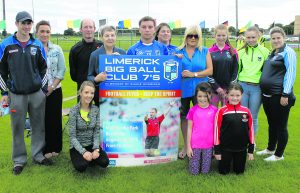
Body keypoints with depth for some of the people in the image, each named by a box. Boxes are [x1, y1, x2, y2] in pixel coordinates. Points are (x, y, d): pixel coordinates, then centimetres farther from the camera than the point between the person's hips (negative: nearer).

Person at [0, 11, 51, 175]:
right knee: (18, 128, 6)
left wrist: (44, 90, 7)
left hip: (37, 94, 2)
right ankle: (19, 160, 21)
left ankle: (38, 155, 25)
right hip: (16, 95, -2)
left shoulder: (37, 45, 3)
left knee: (38, 126, 9)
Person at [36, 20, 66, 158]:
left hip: (55, 90, 2)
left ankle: (56, 147, 22)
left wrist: (52, 87, -8)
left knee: (56, 119, 7)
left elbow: (62, 70, 1)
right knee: (42, 120, 5)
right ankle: (44, 149, 18)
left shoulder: (57, 49, 3)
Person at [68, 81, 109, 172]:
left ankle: (89, 159, 10)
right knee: (81, 166, -29)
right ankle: (81, 159, 7)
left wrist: (96, 149, -17)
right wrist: (83, 152, -25)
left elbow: (97, 132, -2)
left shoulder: (96, 110, -3)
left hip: (92, 145, 3)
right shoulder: (74, 111, -14)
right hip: (77, 146, -3)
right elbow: (72, 136, -14)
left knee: (105, 162, -22)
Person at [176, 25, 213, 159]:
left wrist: (194, 74, -14)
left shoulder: (205, 51, 4)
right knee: (184, 117, 11)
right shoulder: (178, 51, 6)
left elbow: (210, 70, -2)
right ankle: (186, 146, 28)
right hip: (183, 89, 2)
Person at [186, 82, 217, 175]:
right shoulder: (193, 110, -6)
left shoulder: (214, 110, -2)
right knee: (194, 171, 6)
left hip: (209, 145, 1)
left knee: (205, 171, 8)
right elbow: (189, 129, -2)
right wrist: (188, 146, -2)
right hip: (195, 144, -1)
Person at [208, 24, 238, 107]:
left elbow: (235, 70, 4)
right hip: (213, 88, -1)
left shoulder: (232, 52, 5)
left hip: (228, 88, 1)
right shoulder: (210, 51, 1)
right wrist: (216, 87, -9)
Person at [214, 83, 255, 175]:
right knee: (223, 171, 9)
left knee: (239, 171, 14)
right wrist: (217, 151, -4)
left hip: (242, 149, 2)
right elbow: (217, 130, -7)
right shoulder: (222, 111, -12)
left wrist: (251, 150, 6)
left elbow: (250, 130, 4)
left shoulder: (246, 111, -3)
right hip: (225, 148, -2)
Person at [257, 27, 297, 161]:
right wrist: (264, 90, 17)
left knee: (280, 126, 4)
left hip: (279, 96, -8)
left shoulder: (288, 52, -9)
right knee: (271, 124, 20)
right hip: (267, 95, 8)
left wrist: (285, 94, -19)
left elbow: (290, 73, -15)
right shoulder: (272, 54, 15)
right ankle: (270, 149, 35)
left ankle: (279, 154, 17)